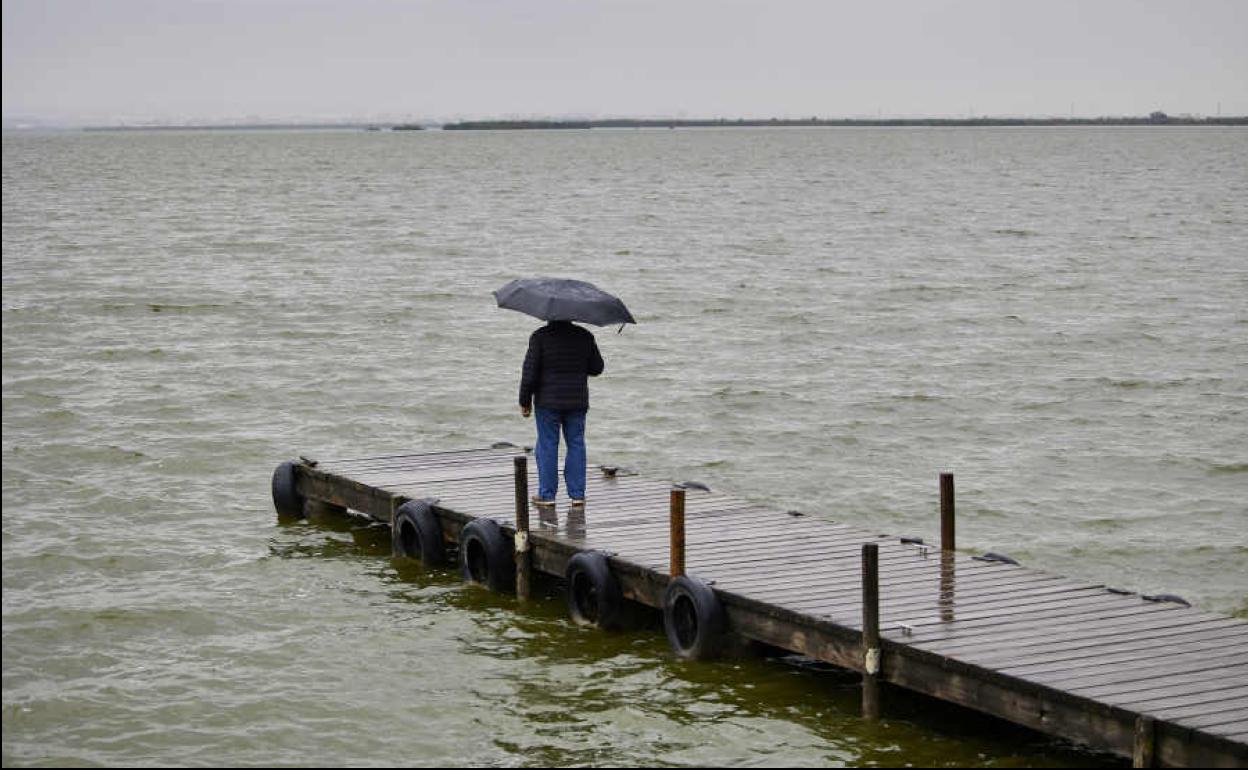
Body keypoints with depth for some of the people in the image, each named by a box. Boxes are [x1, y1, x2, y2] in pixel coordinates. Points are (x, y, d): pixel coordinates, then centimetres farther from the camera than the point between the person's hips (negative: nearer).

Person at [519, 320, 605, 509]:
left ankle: (547, 494, 6)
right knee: (576, 444, 10)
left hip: (548, 401, -3)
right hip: (577, 401, 3)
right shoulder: (584, 336, 0)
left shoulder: (540, 336, -9)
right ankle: (577, 494, 10)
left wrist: (525, 401, -1)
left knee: (547, 446, 4)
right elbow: (597, 368, 7)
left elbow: (530, 371, -10)